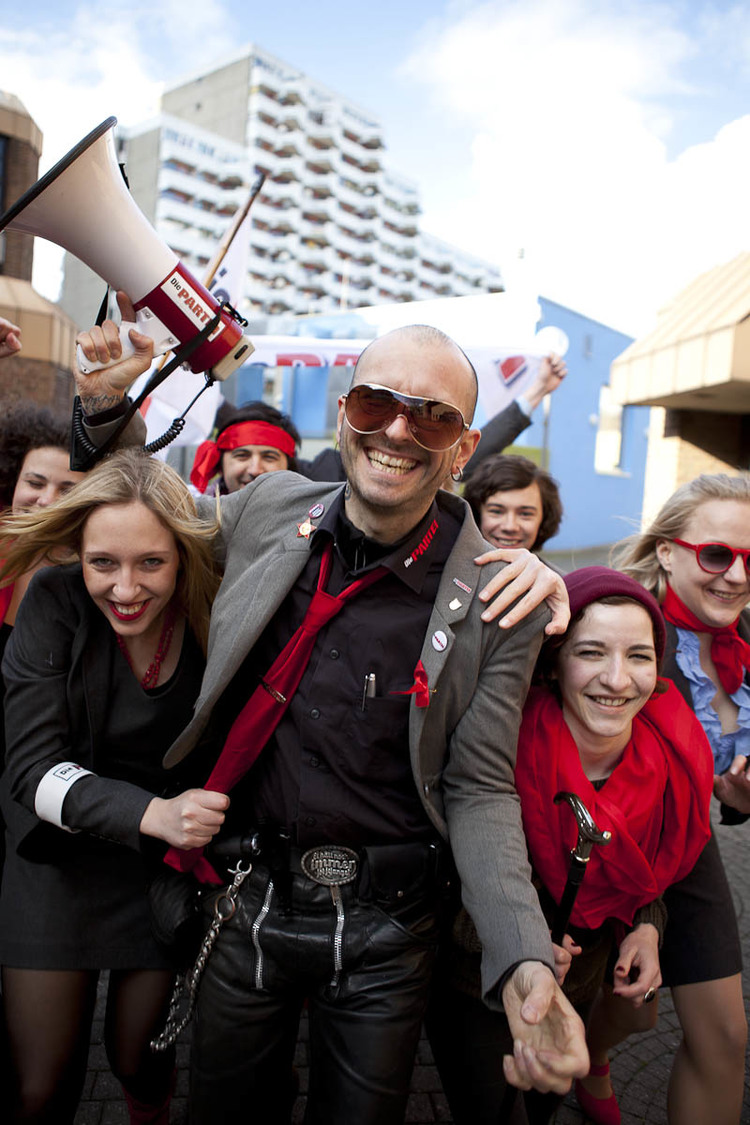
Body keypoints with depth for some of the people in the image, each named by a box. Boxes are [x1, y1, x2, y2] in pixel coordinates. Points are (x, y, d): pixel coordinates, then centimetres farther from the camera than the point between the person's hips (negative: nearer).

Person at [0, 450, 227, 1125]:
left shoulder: (215, 616, -17)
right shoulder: (54, 606, -17)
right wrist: (151, 813, -34)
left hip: (171, 869, 0)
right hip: (62, 865, 0)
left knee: (141, 1063, 17)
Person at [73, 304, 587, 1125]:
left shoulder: (499, 601, -15)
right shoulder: (265, 508, -6)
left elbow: (478, 789, -11)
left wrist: (524, 961, -24)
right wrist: (105, 407, -2)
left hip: (384, 931, -2)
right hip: (243, 900, 3)